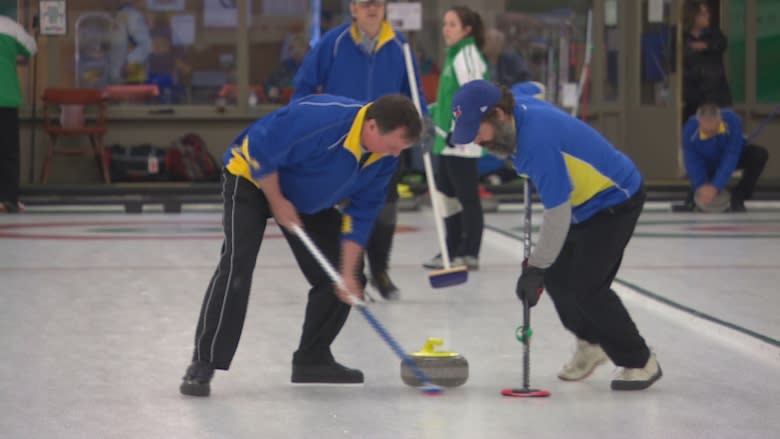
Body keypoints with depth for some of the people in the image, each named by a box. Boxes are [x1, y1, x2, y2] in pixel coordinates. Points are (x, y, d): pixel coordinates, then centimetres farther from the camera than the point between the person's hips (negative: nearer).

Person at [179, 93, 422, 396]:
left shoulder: (384, 157, -16)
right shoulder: (320, 118, -39)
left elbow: (361, 213, -9)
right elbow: (259, 148, -31)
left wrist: (348, 272, -13)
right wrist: (277, 202, -22)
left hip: (307, 197, 7)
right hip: (254, 179, -7)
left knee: (339, 274, 1)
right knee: (237, 265, -21)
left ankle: (312, 359, 16)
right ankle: (203, 365, -19)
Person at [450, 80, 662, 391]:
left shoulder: (537, 140, -35)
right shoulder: (519, 106, -8)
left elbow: (558, 213, -32)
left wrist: (536, 267, -25)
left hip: (615, 199, -10)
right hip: (584, 200, 10)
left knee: (586, 287, -14)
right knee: (556, 276, 10)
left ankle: (640, 362, 0)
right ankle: (592, 344, 30)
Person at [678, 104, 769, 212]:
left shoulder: (732, 122, -37)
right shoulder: (690, 130, -33)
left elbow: (731, 158, -35)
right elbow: (692, 162, -25)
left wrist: (716, 186, -41)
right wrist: (701, 186, -38)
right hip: (707, 163, 0)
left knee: (760, 154, -27)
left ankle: (737, 199, -15)